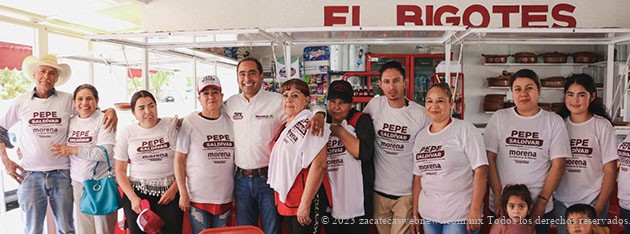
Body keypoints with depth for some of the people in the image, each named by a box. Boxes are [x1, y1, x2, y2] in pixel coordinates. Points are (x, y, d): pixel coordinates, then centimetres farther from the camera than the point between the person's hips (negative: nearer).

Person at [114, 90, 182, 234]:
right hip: (137, 192, 2)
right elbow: (120, 170, 7)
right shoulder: (127, 133, 6)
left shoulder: (173, 126, 0)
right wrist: (133, 198, -4)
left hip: (169, 192, -1)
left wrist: (174, 189, -8)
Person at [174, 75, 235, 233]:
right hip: (197, 196, -3)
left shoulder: (230, 122, 5)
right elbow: (179, 159, -4)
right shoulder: (190, 122, -5)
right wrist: (183, 194, -8)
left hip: (225, 196, 4)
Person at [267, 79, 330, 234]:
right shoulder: (285, 126, 10)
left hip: (305, 200, -8)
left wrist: (305, 204, -23)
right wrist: (280, 197, 14)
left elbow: (318, 165, -23)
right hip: (285, 199, 8)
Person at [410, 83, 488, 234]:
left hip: (459, 216, -5)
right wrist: (415, 213, 10)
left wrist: (475, 211, -16)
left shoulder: (465, 130, -7)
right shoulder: (421, 136, 8)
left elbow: (480, 171, -12)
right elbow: (418, 177, 11)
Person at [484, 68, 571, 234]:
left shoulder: (554, 121, 1)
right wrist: (498, 196, -9)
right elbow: (489, 158, -3)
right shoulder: (499, 118, 1)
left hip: (539, 207, 0)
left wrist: (542, 201, -8)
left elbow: (558, 165, -2)